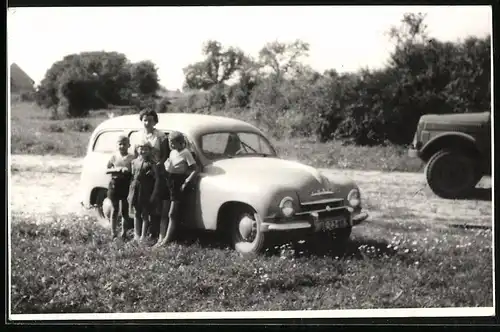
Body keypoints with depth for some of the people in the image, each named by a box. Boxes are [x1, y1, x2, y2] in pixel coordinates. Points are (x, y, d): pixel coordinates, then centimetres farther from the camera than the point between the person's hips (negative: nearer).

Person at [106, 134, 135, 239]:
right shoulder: (114, 157, 2)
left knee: (125, 209, 6)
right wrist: (116, 170, -14)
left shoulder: (131, 158, -3)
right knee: (115, 209, 8)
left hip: (126, 185, -1)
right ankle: (113, 233, 13)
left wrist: (127, 170, -24)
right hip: (115, 184, 1)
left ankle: (123, 232, 15)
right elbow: (107, 170, 2)